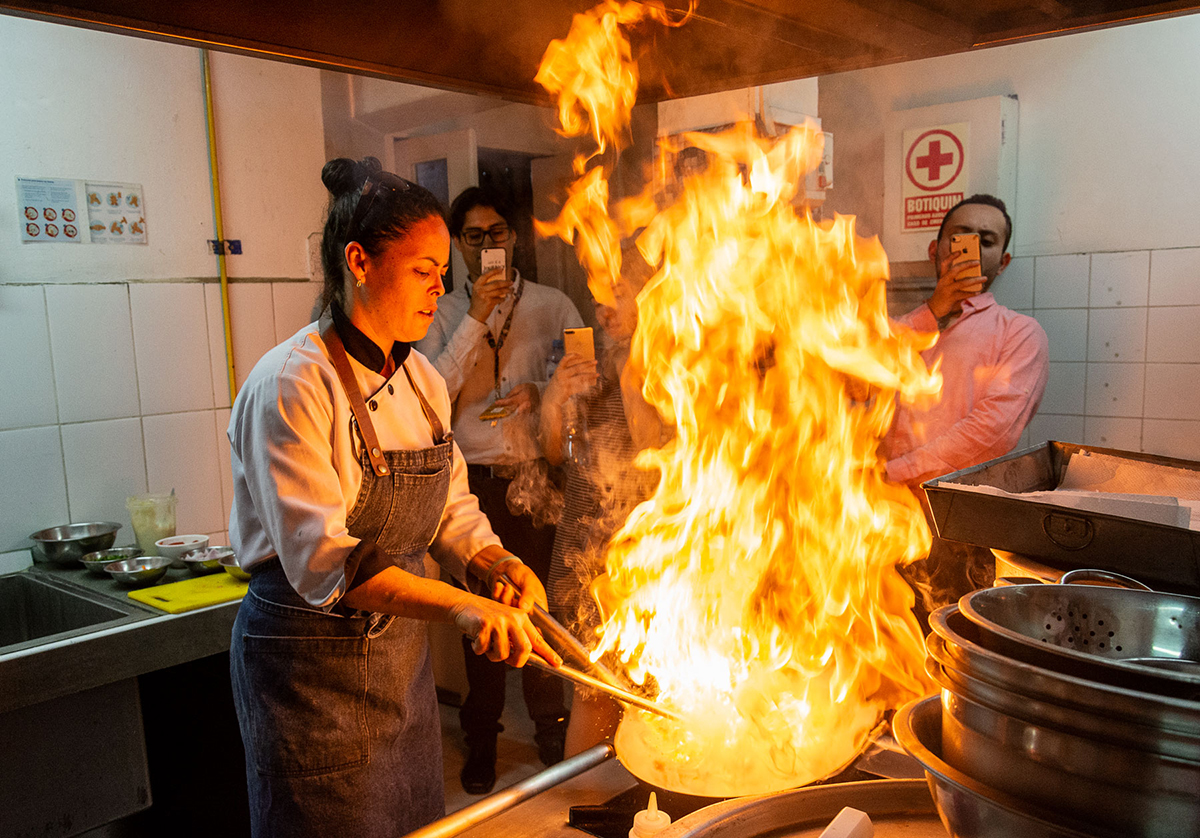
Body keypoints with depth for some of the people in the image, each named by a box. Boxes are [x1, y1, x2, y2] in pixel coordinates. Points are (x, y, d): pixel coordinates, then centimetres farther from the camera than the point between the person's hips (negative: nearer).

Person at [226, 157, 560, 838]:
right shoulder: (291, 385, -21)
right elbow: (321, 557, -28)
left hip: (401, 646, 7)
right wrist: (460, 605, -39)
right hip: (311, 659, -7)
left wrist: (497, 562, -10)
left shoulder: (421, 378, 4)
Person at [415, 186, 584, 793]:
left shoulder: (552, 305, 6)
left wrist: (543, 393, -16)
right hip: (473, 480, 1)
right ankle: (481, 736, 25)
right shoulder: (444, 315, 7)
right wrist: (476, 319, -12)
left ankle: (552, 730, 22)